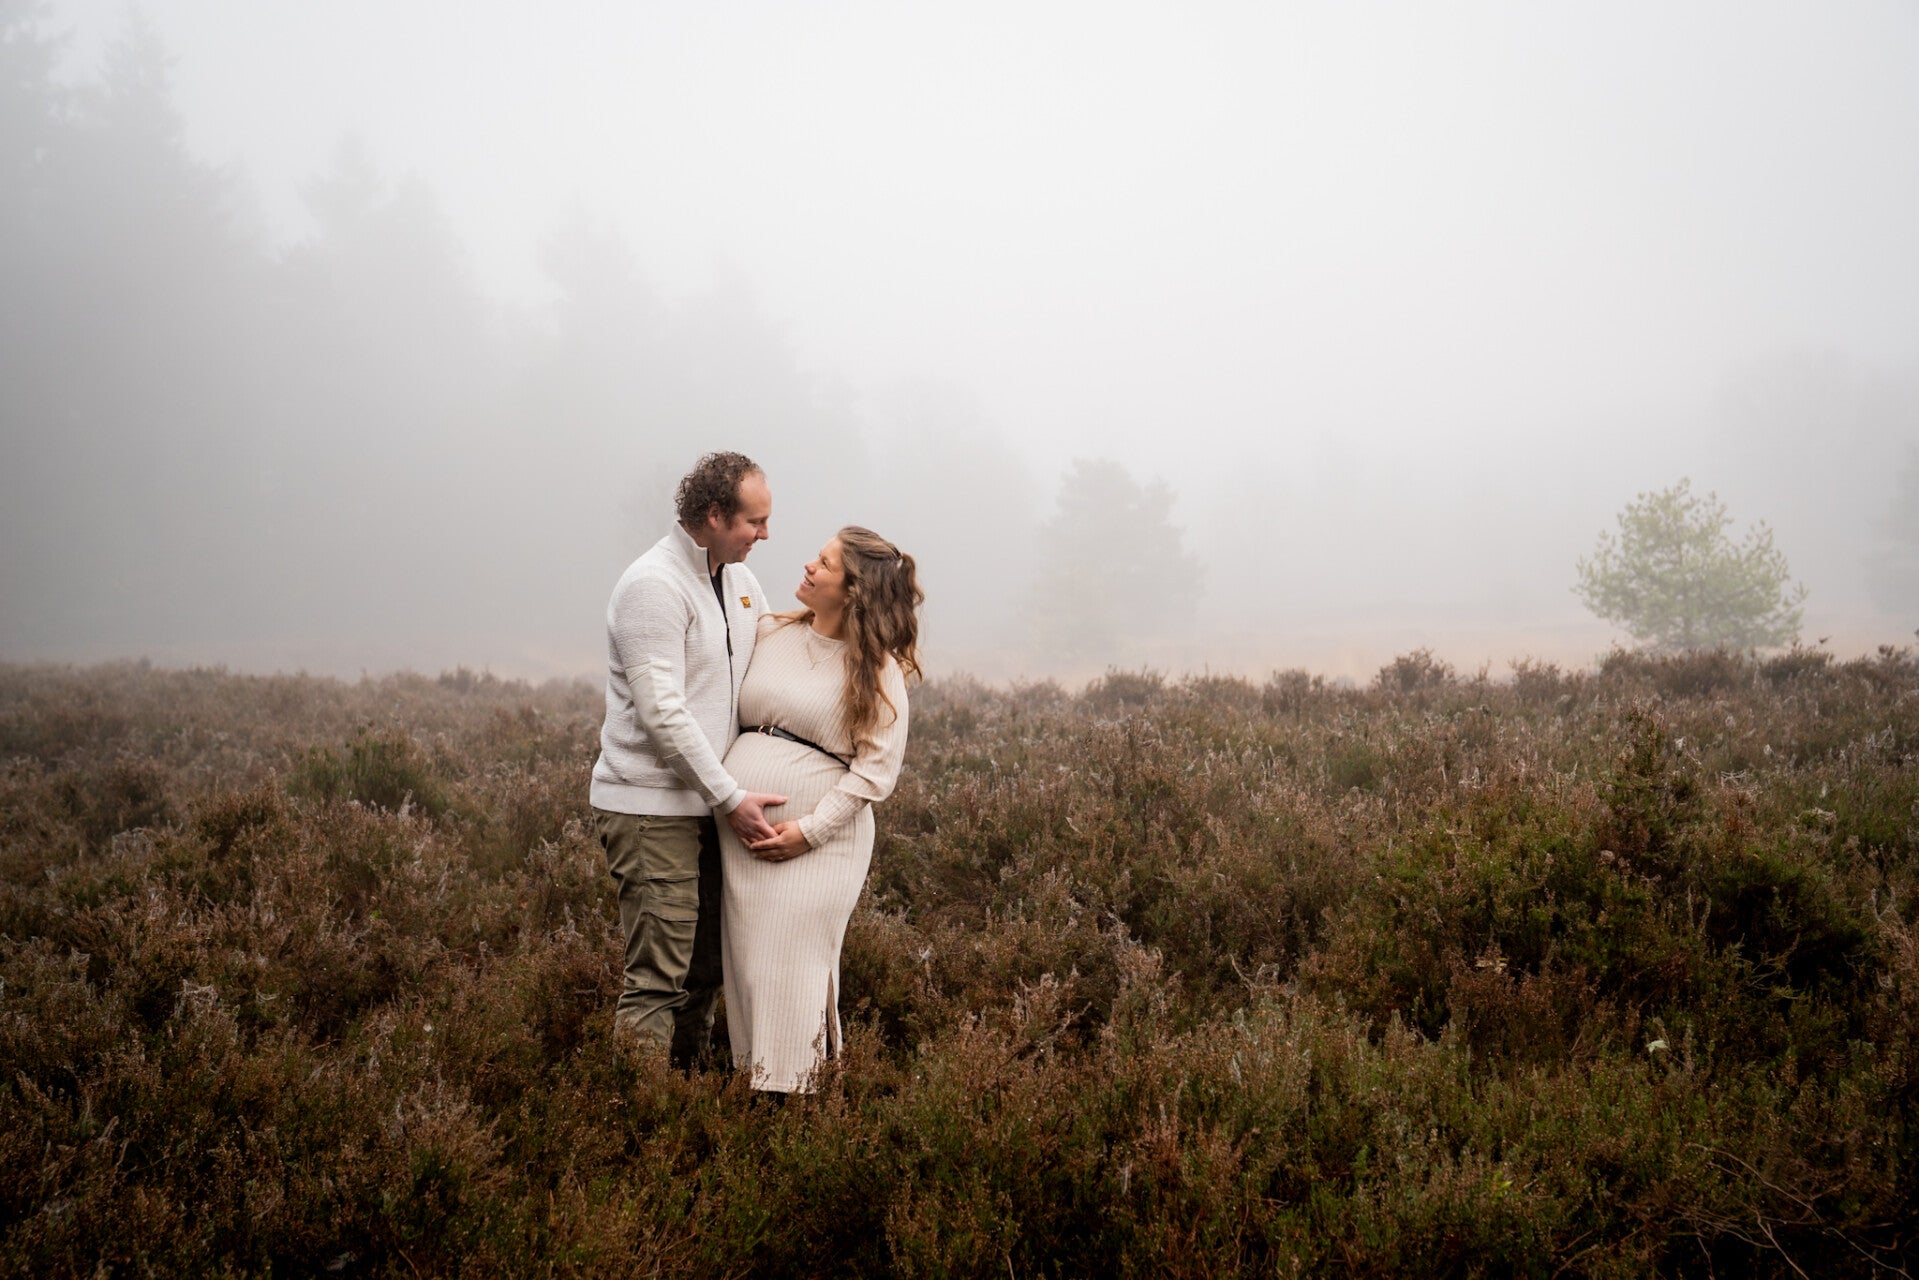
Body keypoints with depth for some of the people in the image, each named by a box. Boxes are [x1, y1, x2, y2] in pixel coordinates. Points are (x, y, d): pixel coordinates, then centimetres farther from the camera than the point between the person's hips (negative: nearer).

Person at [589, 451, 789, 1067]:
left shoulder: (738, 578, 12)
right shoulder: (653, 585, -16)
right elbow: (662, 712, -20)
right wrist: (732, 797, -20)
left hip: (707, 805, 9)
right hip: (651, 807, -9)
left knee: (705, 969, 13)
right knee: (658, 976, -9)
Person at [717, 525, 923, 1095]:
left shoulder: (879, 671, -3)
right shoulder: (770, 633, 9)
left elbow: (876, 769, -7)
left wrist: (809, 831, -15)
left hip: (817, 839, -4)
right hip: (741, 829, 4)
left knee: (791, 965, -5)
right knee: (745, 960, 6)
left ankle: (789, 1090, 3)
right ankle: (749, 1081, 16)